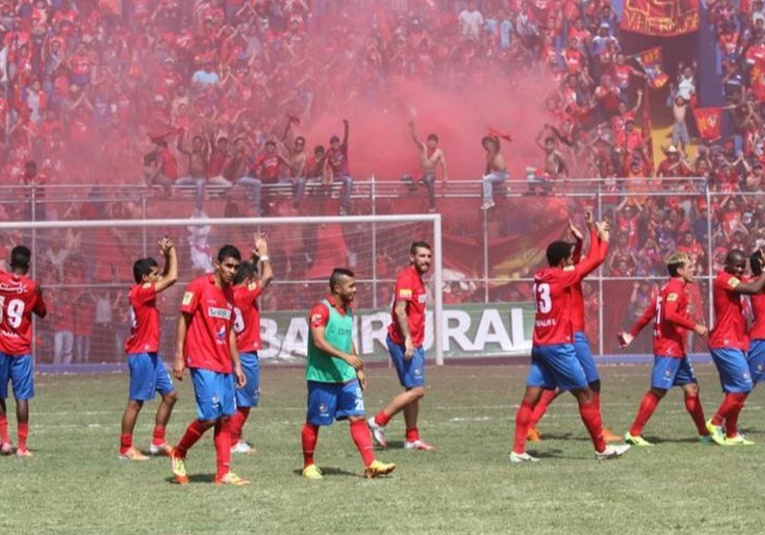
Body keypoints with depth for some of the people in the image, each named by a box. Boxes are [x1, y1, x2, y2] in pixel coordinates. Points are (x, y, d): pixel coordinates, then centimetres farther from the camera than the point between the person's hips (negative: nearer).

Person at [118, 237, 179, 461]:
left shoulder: (144, 292, 11)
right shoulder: (141, 292, -16)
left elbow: (167, 277, 24)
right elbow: (172, 277, -19)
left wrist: (167, 256, 9)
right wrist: (171, 252, -7)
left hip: (151, 354, 10)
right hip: (141, 354, -10)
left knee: (170, 394, 12)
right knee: (136, 401, -4)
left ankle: (158, 442, 17)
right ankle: (125, 448, 1)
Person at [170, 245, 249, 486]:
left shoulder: (229, 293, 14)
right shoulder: (199, 286, -7)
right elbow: (183, 320, -7)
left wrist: (237, 365, 18)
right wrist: (179, 357, -12)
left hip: (224, 366, 7)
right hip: (203, 364, -7)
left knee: (226, 418, 3)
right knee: (209, 416, -11)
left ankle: (224, 473, 5)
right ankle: (178, 454, 10)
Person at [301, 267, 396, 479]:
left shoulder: (347, 311, 13)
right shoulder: (321, 309, -13)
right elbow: (318, 341, -22)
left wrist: (358, 369, 20)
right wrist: (345, 357, -30)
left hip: (346, 377, 7)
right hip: (322, 377, -7)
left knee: (358, 418, -2)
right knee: (314, 422, 4)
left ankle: (371, 464, -7)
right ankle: (308, 466, 17)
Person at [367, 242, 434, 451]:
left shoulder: (417, 280, 17)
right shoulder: (406, 278, -14)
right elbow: (400, 310, -22)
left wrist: (413, 341, 17)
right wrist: (407, 339, -25)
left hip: (413, 344, 10)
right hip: (404, 342, -10)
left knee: (413, 390, 11)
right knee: (416, 390, -11)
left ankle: (412, 439, 14)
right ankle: (378, 422, -5)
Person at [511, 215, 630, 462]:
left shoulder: (540, 277, 10)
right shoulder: (562, 277, -10)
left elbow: (570, 268, 26)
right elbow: (595, 259, -5)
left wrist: (595, 236, 25)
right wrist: (603, 237, 14)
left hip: (539, 346, 7)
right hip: (559, 346, -7)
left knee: (530, 398, 2)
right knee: (585, 395, 2)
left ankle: (518, 450, -4)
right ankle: (602, 449, 8)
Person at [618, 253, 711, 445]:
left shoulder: (668, 288, 18)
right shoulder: (675, 288, -11)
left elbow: (649, 313, 20)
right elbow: (669, 315, -25)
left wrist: (632, 334, 22)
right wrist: (695, 326, -23)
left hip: (678, 350, 10)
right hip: (668, 348, -10)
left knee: (692, 388, 9)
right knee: (658, 391, -8)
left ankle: (704, 434, 11)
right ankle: (633, 433, -6)